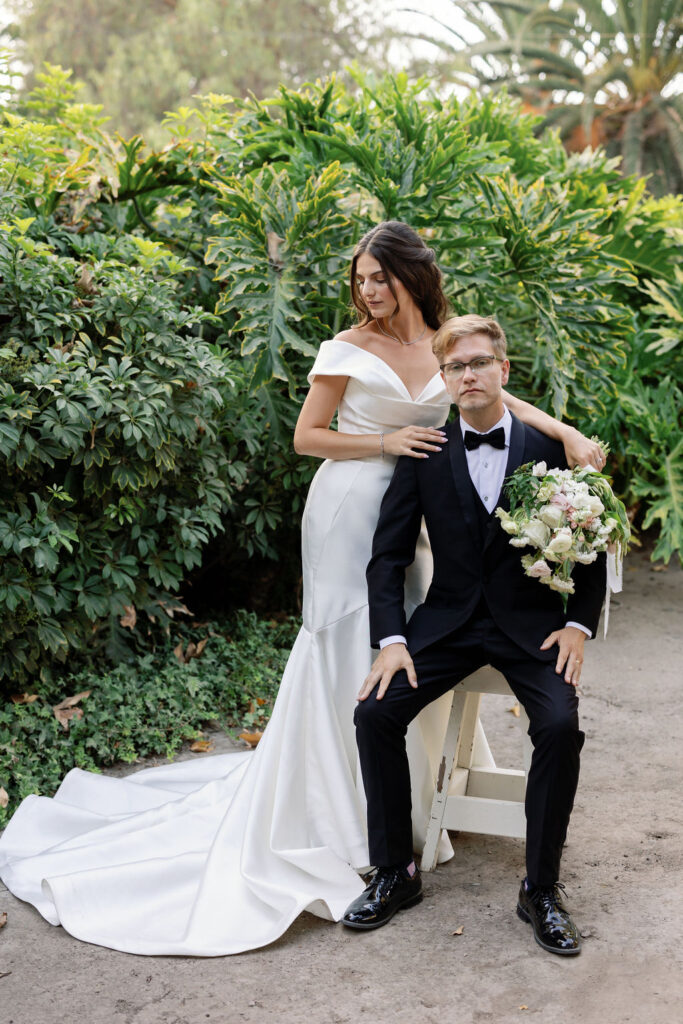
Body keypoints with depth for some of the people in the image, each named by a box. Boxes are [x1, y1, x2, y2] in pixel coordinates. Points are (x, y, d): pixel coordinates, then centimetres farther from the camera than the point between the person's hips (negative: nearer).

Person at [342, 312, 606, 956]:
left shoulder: (548, 449, -1)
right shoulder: (425, 456, 1)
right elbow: (388, 556, 1)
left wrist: (579, 624, -9)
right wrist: (391, 641, -12)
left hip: (530, 624, -1)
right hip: (449, 621, 2)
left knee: (561, 726, -27)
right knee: (374, 712, -18)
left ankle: (541, 888, -7)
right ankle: (394, 872, 0)